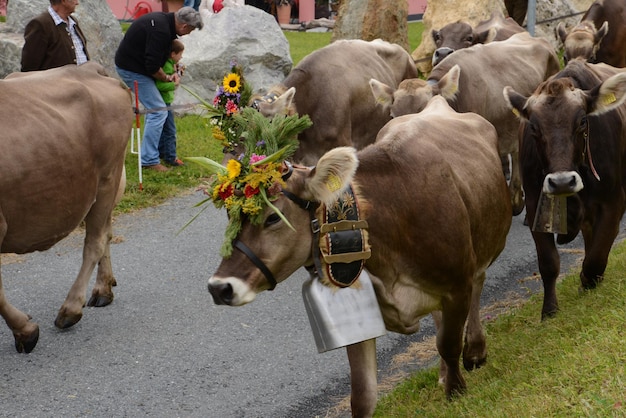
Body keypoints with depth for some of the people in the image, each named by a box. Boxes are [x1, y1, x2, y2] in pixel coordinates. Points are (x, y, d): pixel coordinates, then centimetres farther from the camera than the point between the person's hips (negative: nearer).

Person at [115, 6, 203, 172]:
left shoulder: (163, 20, 5)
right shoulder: (161, 30, -27)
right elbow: (152, 66, -26)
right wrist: (167, 78, -8)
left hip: (128, 64, 11)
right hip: (133, 69, -11)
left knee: (153, 108, 19)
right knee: (158, 111, -11)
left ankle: (148, 153, 28)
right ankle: (149, 160, -8)